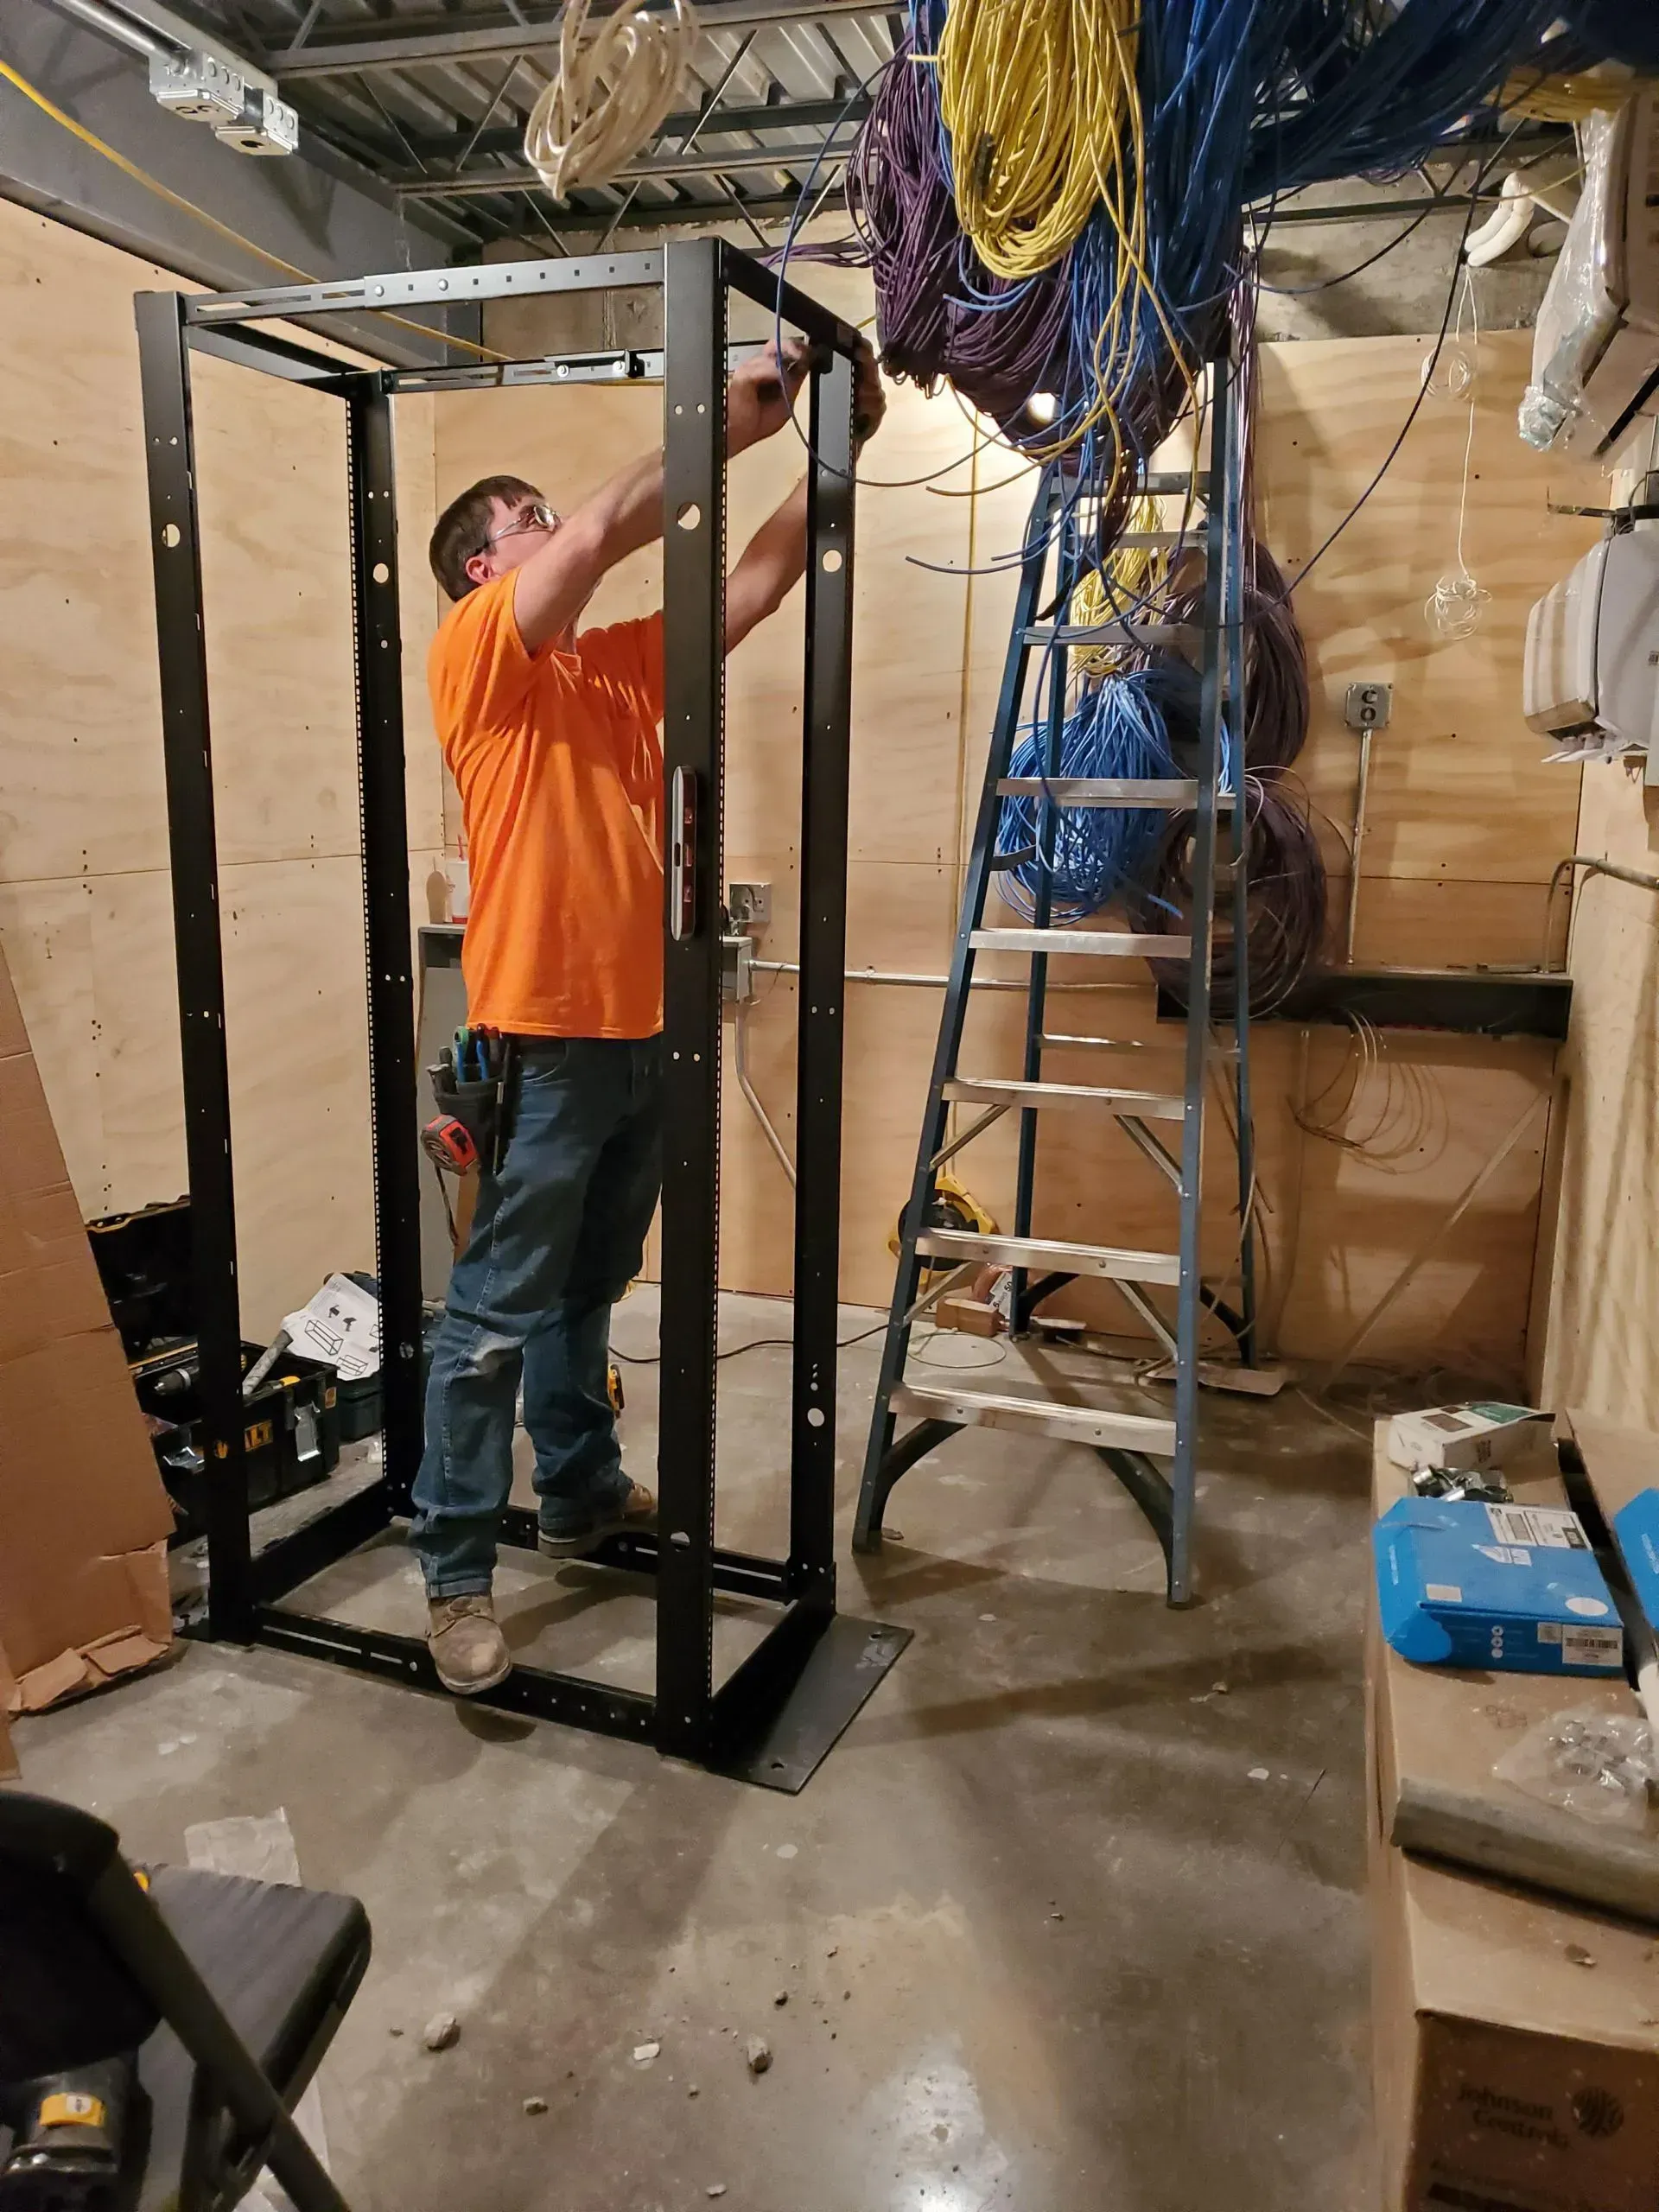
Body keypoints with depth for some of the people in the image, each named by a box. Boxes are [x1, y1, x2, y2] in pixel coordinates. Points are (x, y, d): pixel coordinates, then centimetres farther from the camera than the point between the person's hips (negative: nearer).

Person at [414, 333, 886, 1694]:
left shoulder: (621, 660, 17)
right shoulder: (478, 650, -4)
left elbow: (758, 580, 16)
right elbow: (605, 527, -17)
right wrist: (740, 415, -10)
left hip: (644, 1031, 8)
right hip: (545, 1038, -7)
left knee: (589, 1294, 19)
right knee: (497, 1315, -1)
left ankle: (582, 1495, 35)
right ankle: (456, 1572, 10)